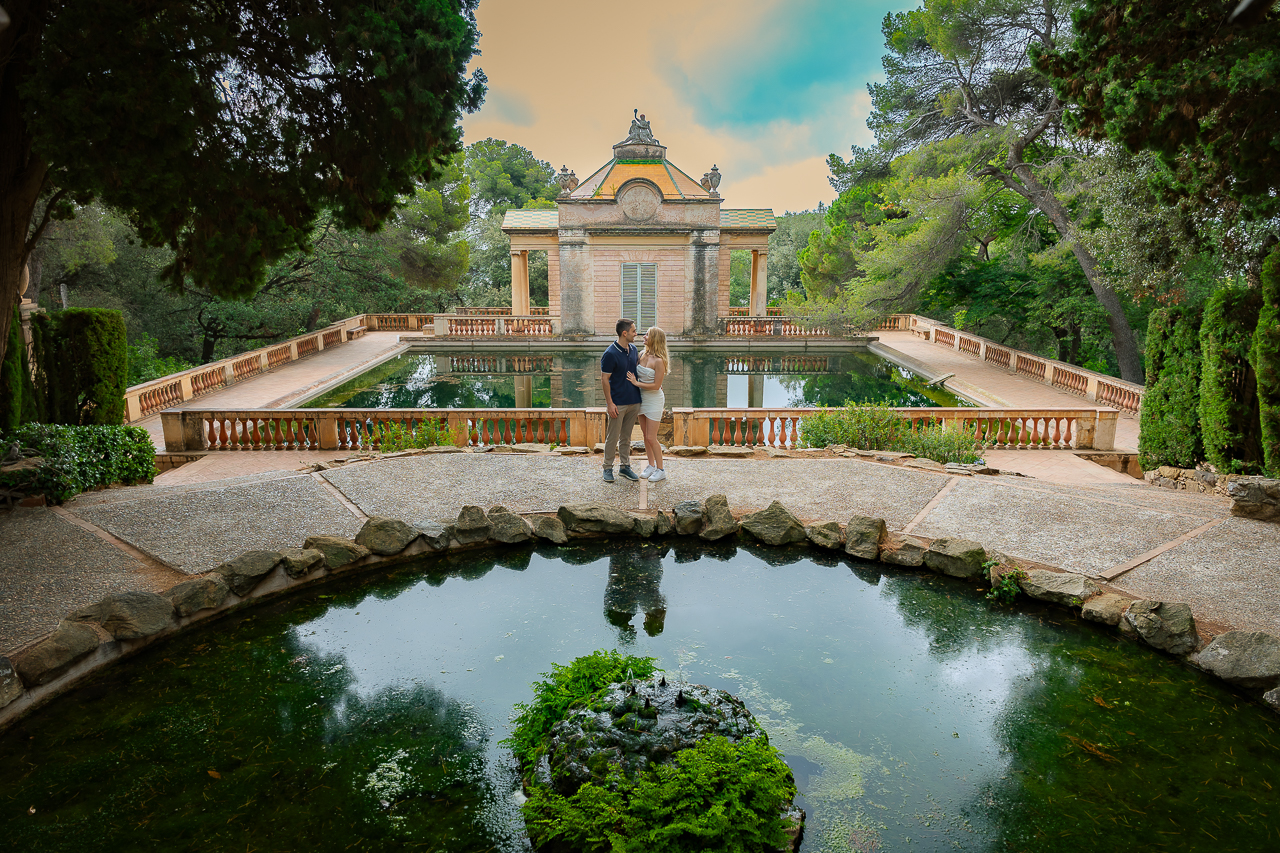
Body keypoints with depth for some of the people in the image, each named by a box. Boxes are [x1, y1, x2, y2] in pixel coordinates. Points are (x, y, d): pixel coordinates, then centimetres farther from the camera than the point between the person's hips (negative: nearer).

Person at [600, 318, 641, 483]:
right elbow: (604, 379, -13)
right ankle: (608, 468, 15)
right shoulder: (610, 354, -15)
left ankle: (625, 467, 23)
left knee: (626, 437, 14)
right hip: (618, 404, -6)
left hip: (634, 401, 6)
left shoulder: (633, 349, 6)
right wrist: (609, 403, -15)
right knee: (613, 437, 3)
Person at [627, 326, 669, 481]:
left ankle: (660, 470, 8)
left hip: (654, 400, -7)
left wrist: (636, 383, -17)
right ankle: (651, 465, 27)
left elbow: (656, 386, -20)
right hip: (642, 398, 7)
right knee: (645, 435, 13)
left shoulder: (659, 361, -20)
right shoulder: (642, 354, 2)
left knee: (651, 438, -4)